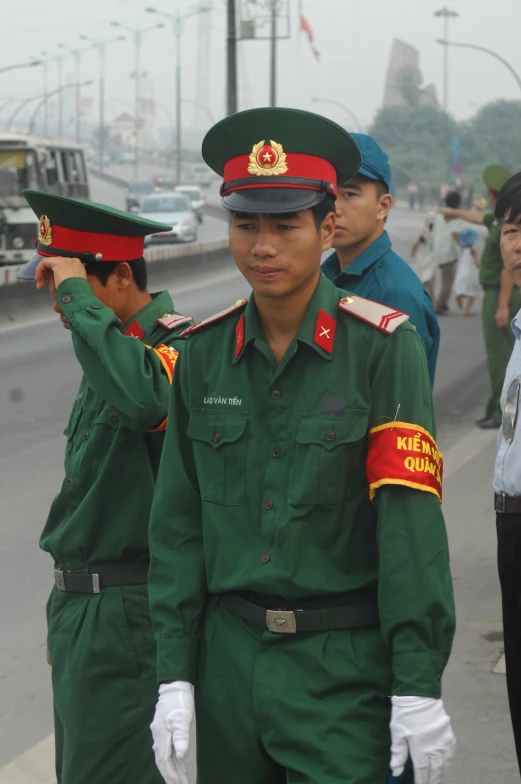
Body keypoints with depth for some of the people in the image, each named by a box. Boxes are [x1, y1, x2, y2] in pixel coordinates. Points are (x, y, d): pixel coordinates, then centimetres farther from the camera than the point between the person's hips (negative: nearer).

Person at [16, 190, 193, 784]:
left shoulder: (174, 349, -16)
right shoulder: (113, 345, 14)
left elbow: (142, 399, -43)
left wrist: (78, 296, -32)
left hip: (127, 616, -10)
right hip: (80, 605, 10)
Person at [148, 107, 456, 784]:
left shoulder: (384, 346, -8)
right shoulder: (203, 353, 4)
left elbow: (413, 525, -12)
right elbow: (178, 524, 5)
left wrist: (418, 688, -14)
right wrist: (175, 676, 1)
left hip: (344, 669, -4)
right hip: (229, 657, 4)